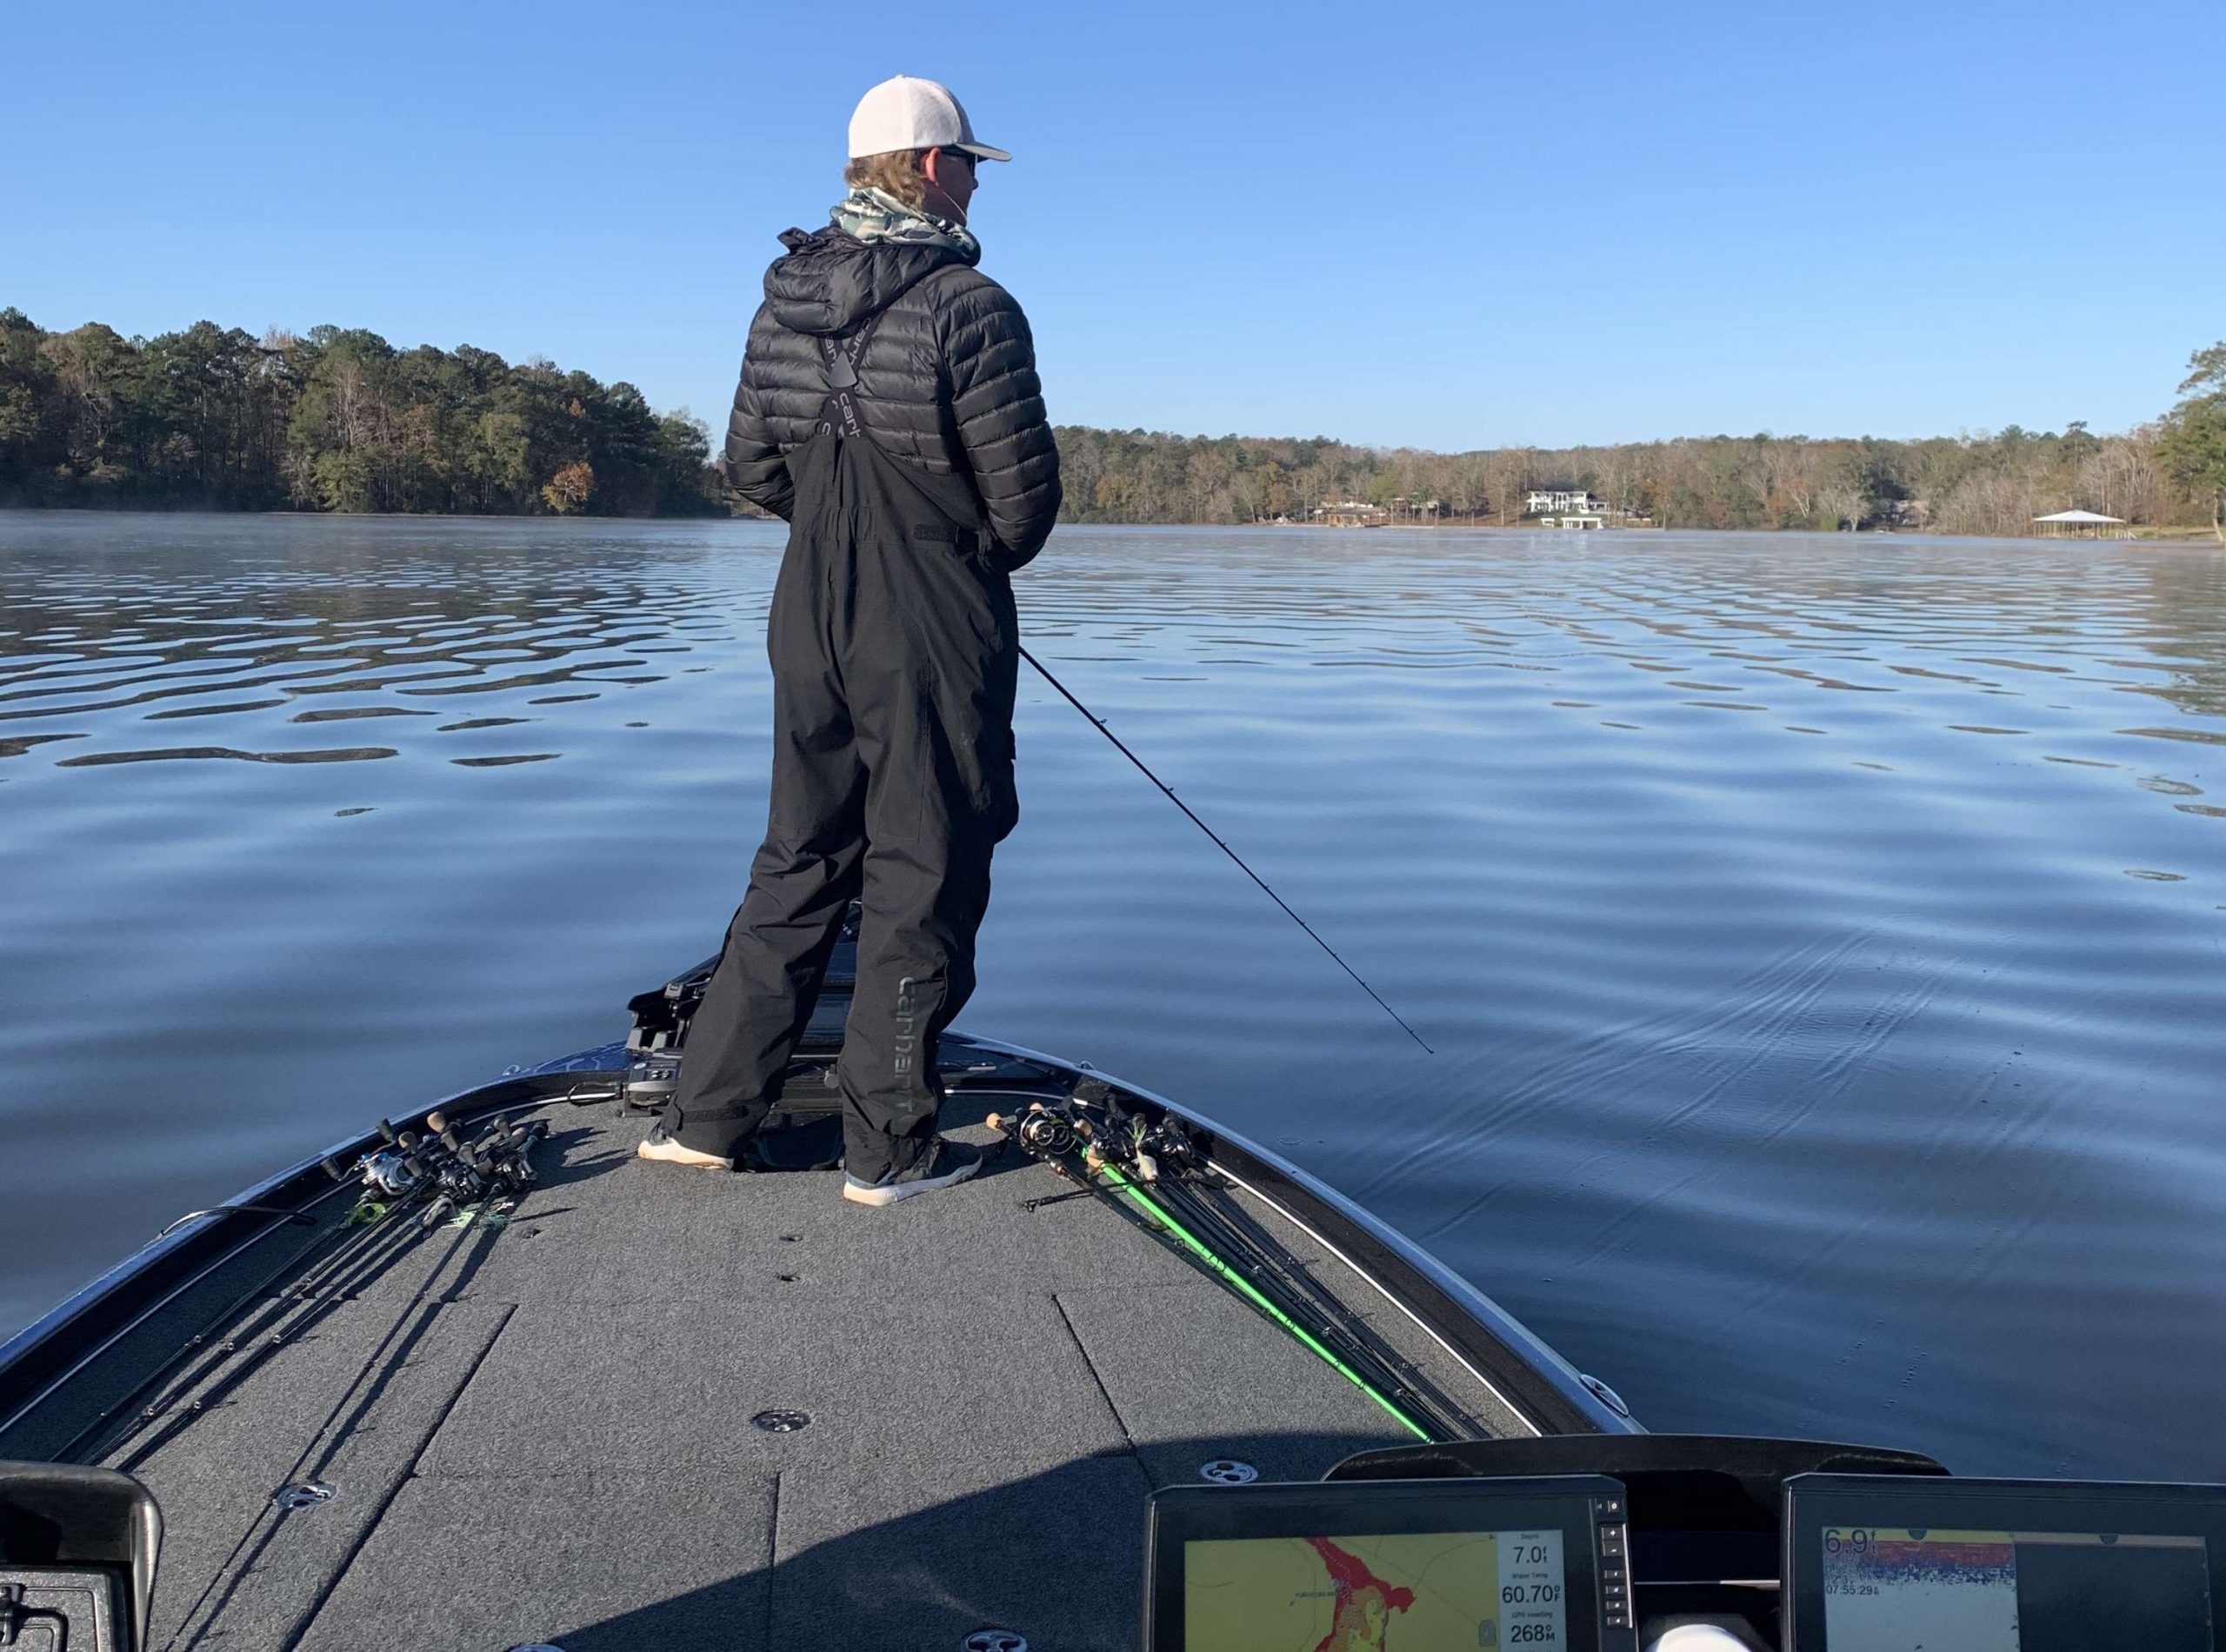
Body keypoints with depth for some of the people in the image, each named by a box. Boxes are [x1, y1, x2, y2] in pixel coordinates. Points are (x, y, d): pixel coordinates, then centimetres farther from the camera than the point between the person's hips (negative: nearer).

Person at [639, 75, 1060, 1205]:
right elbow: (1024, 489, -12)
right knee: (921, 884, 3)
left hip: (811, 626, 6)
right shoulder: (969, 306, -13)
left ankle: (706, 1114, 19)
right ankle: (888, 1150, 11)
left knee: (798, 867, 16)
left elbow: (749, 465, 12)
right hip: (934, 644, -6)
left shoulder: (783, 303, 7)